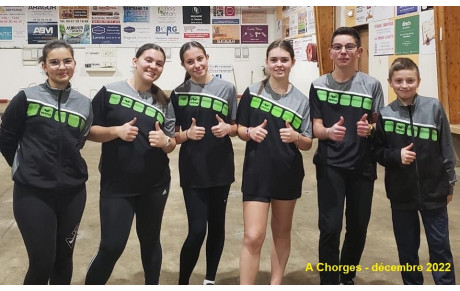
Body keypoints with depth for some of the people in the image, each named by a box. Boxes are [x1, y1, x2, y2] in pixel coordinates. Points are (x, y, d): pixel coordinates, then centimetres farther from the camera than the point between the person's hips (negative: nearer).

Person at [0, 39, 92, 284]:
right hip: (33, 192, -3)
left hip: (72, 192, 3)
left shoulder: (83, 104, 4)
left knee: (63, 259, 15)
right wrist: (26, 169, 9)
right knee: (42, 262, 1)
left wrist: (70, 169, 8)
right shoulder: (27, 98, -5)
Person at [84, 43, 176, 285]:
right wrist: (116, 131, -20)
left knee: (150, 241, 17)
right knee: (111, 246, -2)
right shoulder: (109, 92, -5)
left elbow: (171, 145, 8)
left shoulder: (163, 102, 4)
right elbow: (89, 131, -3)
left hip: (155, 185, 3)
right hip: (116, 185, -3)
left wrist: (165, 141, -15)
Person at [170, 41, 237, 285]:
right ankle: (182, 282, 16)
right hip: (192, 170, -1)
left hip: (220, 168, 1)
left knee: (217, 225, 12)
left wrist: (227, 128, -16)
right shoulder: (178, 93, 1)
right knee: (197, 230, -5)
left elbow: (236, 128, 6)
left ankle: (210, 279, 31)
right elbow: (173, 135, 3)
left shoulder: (226, 88, 0)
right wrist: (187, 134, -18)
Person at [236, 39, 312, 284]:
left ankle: (276, 283, 34)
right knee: (253, 237, -8)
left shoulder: (301, 101, 0)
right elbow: (239, 130, 4)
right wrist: (250, 132, -18)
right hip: (257, 173, -2)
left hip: (288, 174, 3)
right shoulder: (252, 92, -3)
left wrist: (296, 137, -20)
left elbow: (308, 144, 1)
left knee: (282, 232, 16)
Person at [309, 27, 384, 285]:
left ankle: (347, 278, 38)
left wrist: (369, 129, -19)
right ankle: (329, 283, 10)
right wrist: (330, 132, -25)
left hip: (362, 166, 2)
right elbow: (316, 128, -3)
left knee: (358, 227, 14)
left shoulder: (372, 85, -2)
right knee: (330, 227, -8)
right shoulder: (319, 85, -2)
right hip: (330, 165, -1)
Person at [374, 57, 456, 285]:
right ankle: (412, 284, 33)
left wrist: (449, 183, 1)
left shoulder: (433, 108, -7)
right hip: (401, 193, 1)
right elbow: (378, 153, 1)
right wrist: (396, 156, -19)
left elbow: (446, 148, -1)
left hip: (433, 190, -1)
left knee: (439, 245, 10)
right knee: (407, 246, 15)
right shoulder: (385, 114, -4)